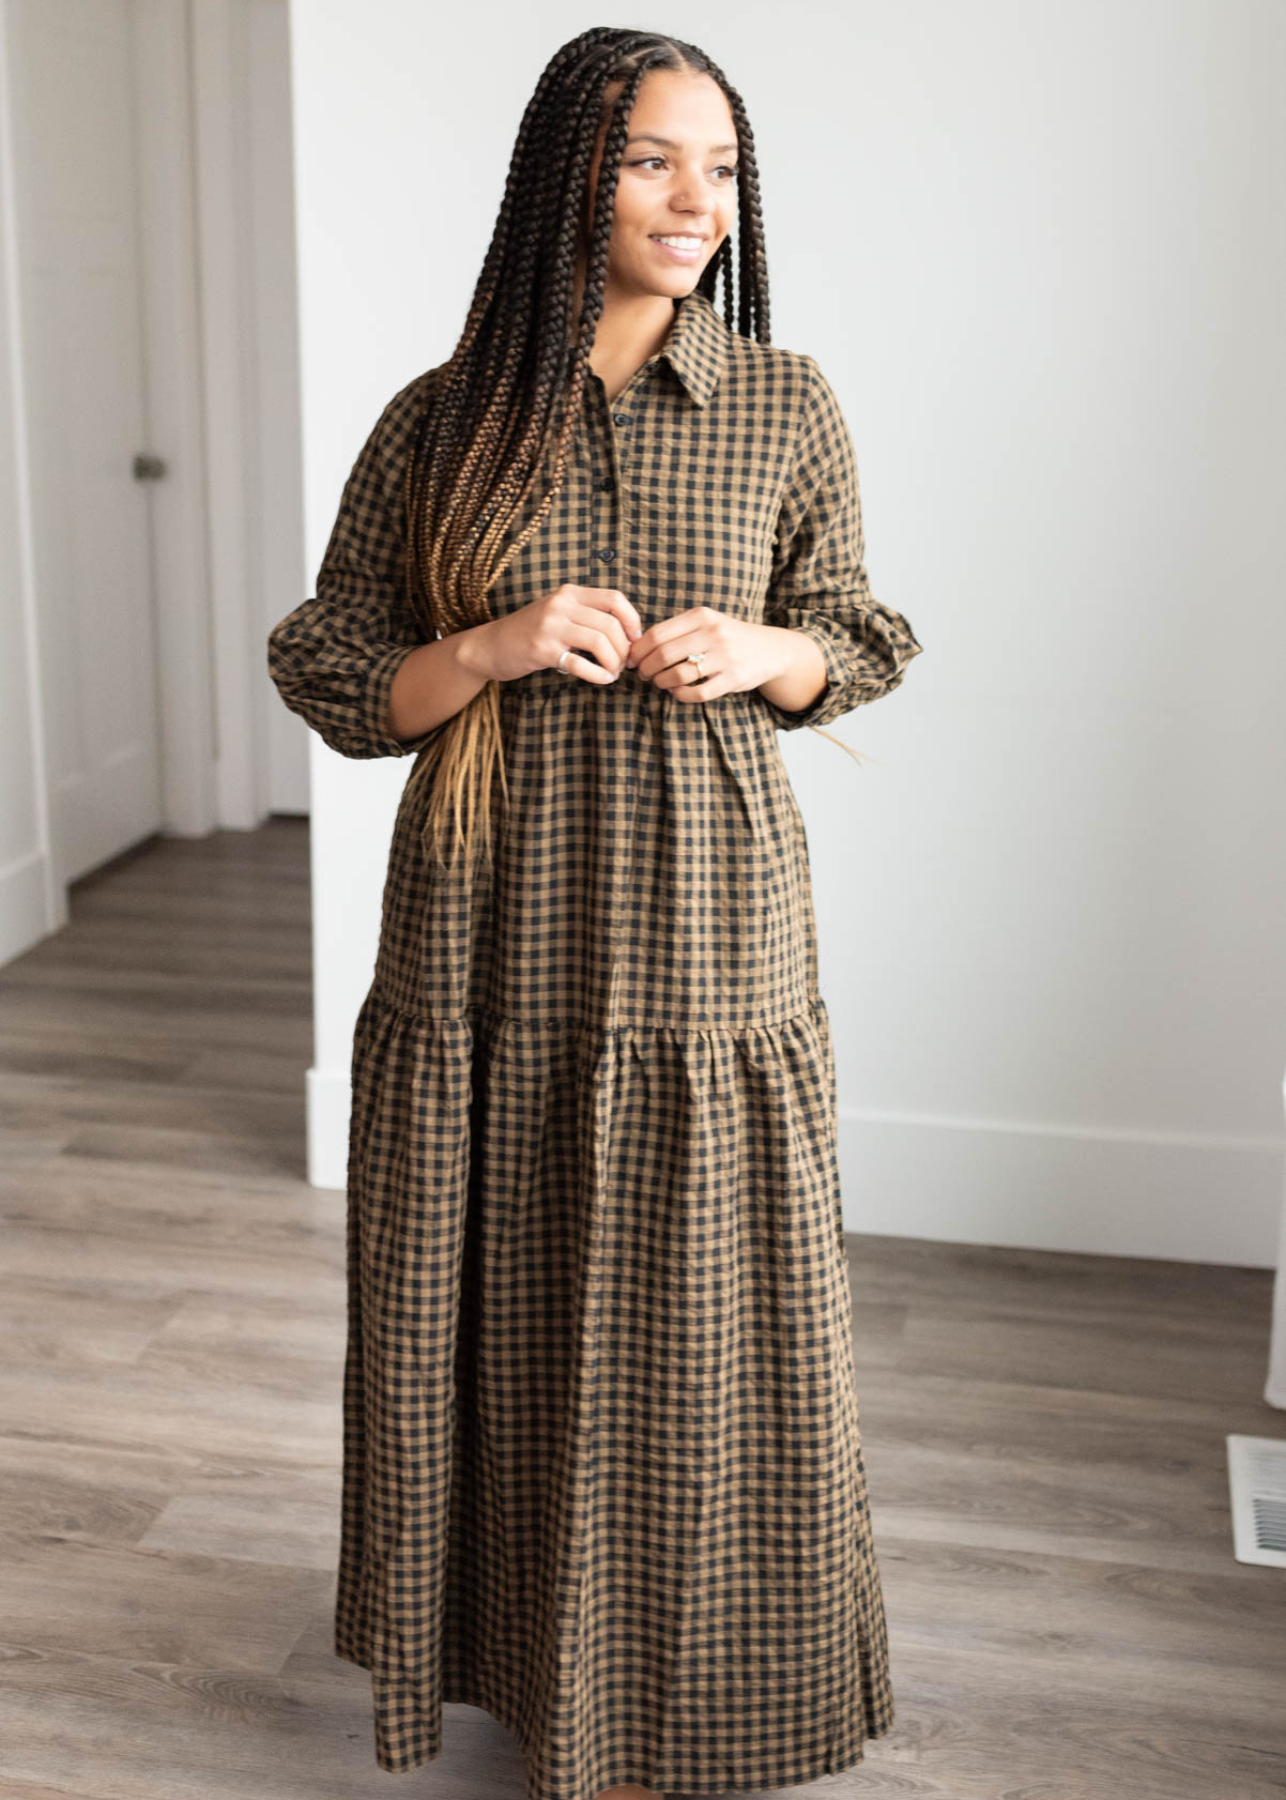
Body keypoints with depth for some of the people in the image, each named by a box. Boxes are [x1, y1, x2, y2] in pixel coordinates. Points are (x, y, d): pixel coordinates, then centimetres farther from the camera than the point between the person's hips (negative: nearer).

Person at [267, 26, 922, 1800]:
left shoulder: (788, 408, 1)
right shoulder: (440, 425, -1)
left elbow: (854, 646, 10)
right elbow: (339, 686, 2)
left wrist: (755, 653, -11)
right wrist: (496, 647, -16)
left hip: (708, 937, 0)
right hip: (495, 947, 0)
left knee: (701, 1325, 8)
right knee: (506, 1313, 12)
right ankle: (529, 1640, 37)